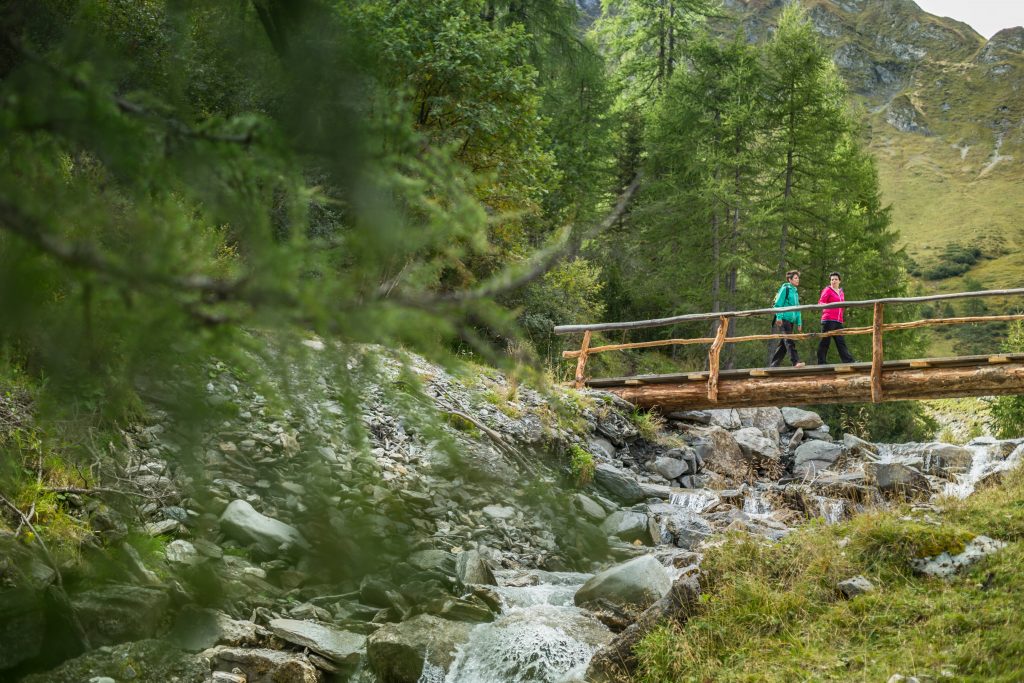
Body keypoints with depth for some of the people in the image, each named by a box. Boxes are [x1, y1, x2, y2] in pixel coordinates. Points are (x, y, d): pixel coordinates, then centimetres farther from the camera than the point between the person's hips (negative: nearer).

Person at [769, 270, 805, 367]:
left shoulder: (795, 292, 21)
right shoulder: (785, 289, -2)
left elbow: (797, 308, 24)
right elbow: (778, 304, -9)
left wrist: (799, 322, 18)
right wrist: (779, 317, -18)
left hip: (791, 321, 8)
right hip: (783, 319, -8)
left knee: (783, 344, 7)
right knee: (789, 341, -17)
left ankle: (773, 365, 10)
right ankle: (795, 361, -26)